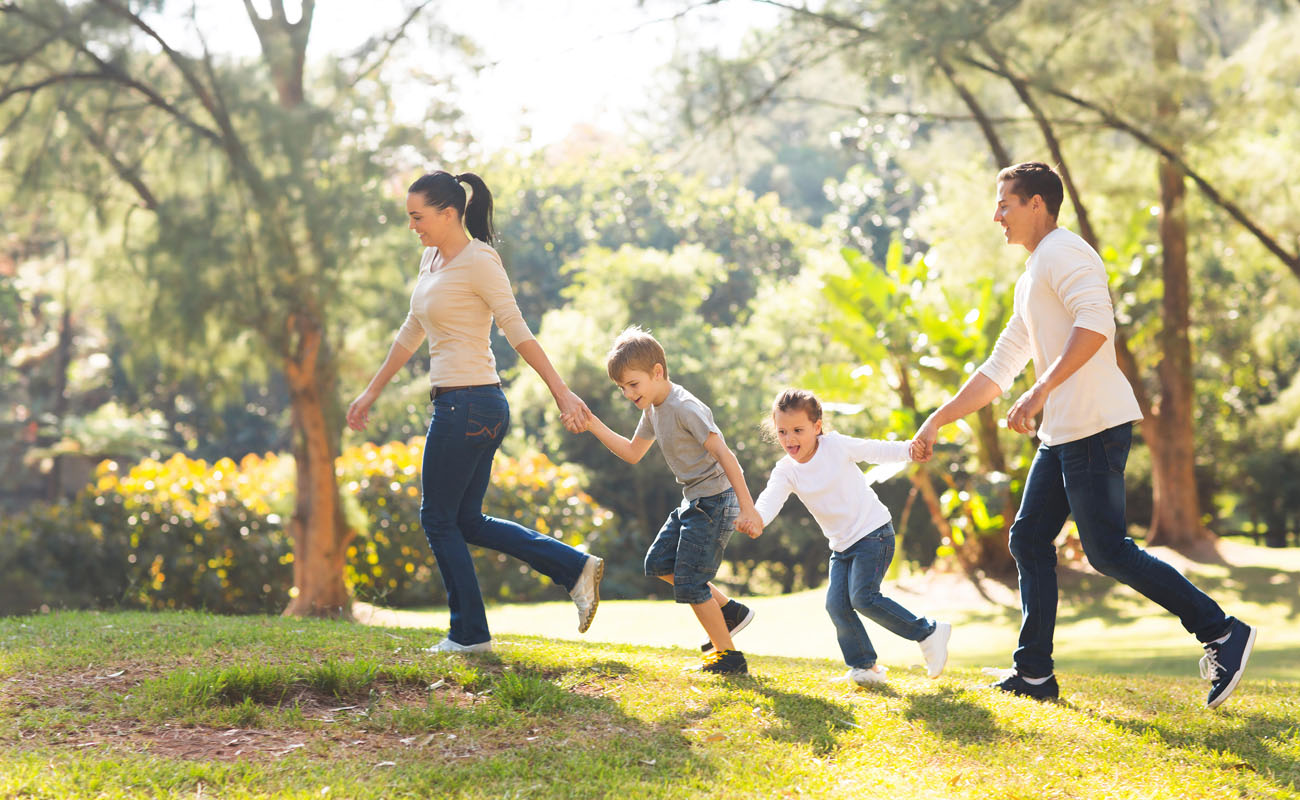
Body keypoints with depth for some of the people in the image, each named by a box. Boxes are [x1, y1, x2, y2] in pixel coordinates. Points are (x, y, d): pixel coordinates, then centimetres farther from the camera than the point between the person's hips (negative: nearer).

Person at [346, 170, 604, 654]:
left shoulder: (478, 262, -13)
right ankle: (576, 568, 13)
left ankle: (470, 635, 11)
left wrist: (562, 394, -16)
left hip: (470, 405, -9)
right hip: (455, 404, 9)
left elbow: (519, 334, -15)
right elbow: (410, 335, 22)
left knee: (439, 519, 1)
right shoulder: (432, 259, 13)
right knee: (468, 522, 13)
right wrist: (371, 393, 26)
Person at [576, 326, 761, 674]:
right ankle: (729, 610, 18)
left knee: (689, 582, -6)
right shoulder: (654, 410, 8)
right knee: (658, 562, 14)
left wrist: (747, 506, -27)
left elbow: (723, 454, -24)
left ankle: (728, 655, 6)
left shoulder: (684, 408, -21)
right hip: (694, 501, 10)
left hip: (715, 500, -10)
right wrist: (593, 425, 8)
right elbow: (633, 453, 19)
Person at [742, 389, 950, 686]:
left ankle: (929, 632, -7)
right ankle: (865, 666, 9)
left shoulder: (836, 446, -11)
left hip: (873, 533, -6)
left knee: (863, 597, -19)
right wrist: (756, 518, -43)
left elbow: (876, 451, -6)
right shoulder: (786, 471, -4)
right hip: (842, 545, 6)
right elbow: (771, 499, -20)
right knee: (837, 604, -5)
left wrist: (909, 449, -24)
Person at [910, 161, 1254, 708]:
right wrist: (937, 422, 25)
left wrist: (1041, 391, -31)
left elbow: (1094, 323, -26)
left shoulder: (1062, 253, -8)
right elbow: (998, 370, 28)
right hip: (1061, 434, 10)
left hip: (1095, 426, -10)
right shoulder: (1031, 281, 24)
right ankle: (1034, 675, 13)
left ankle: (1222, 633, -4)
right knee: (1029, 540, 9)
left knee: (1107, 551, -10)